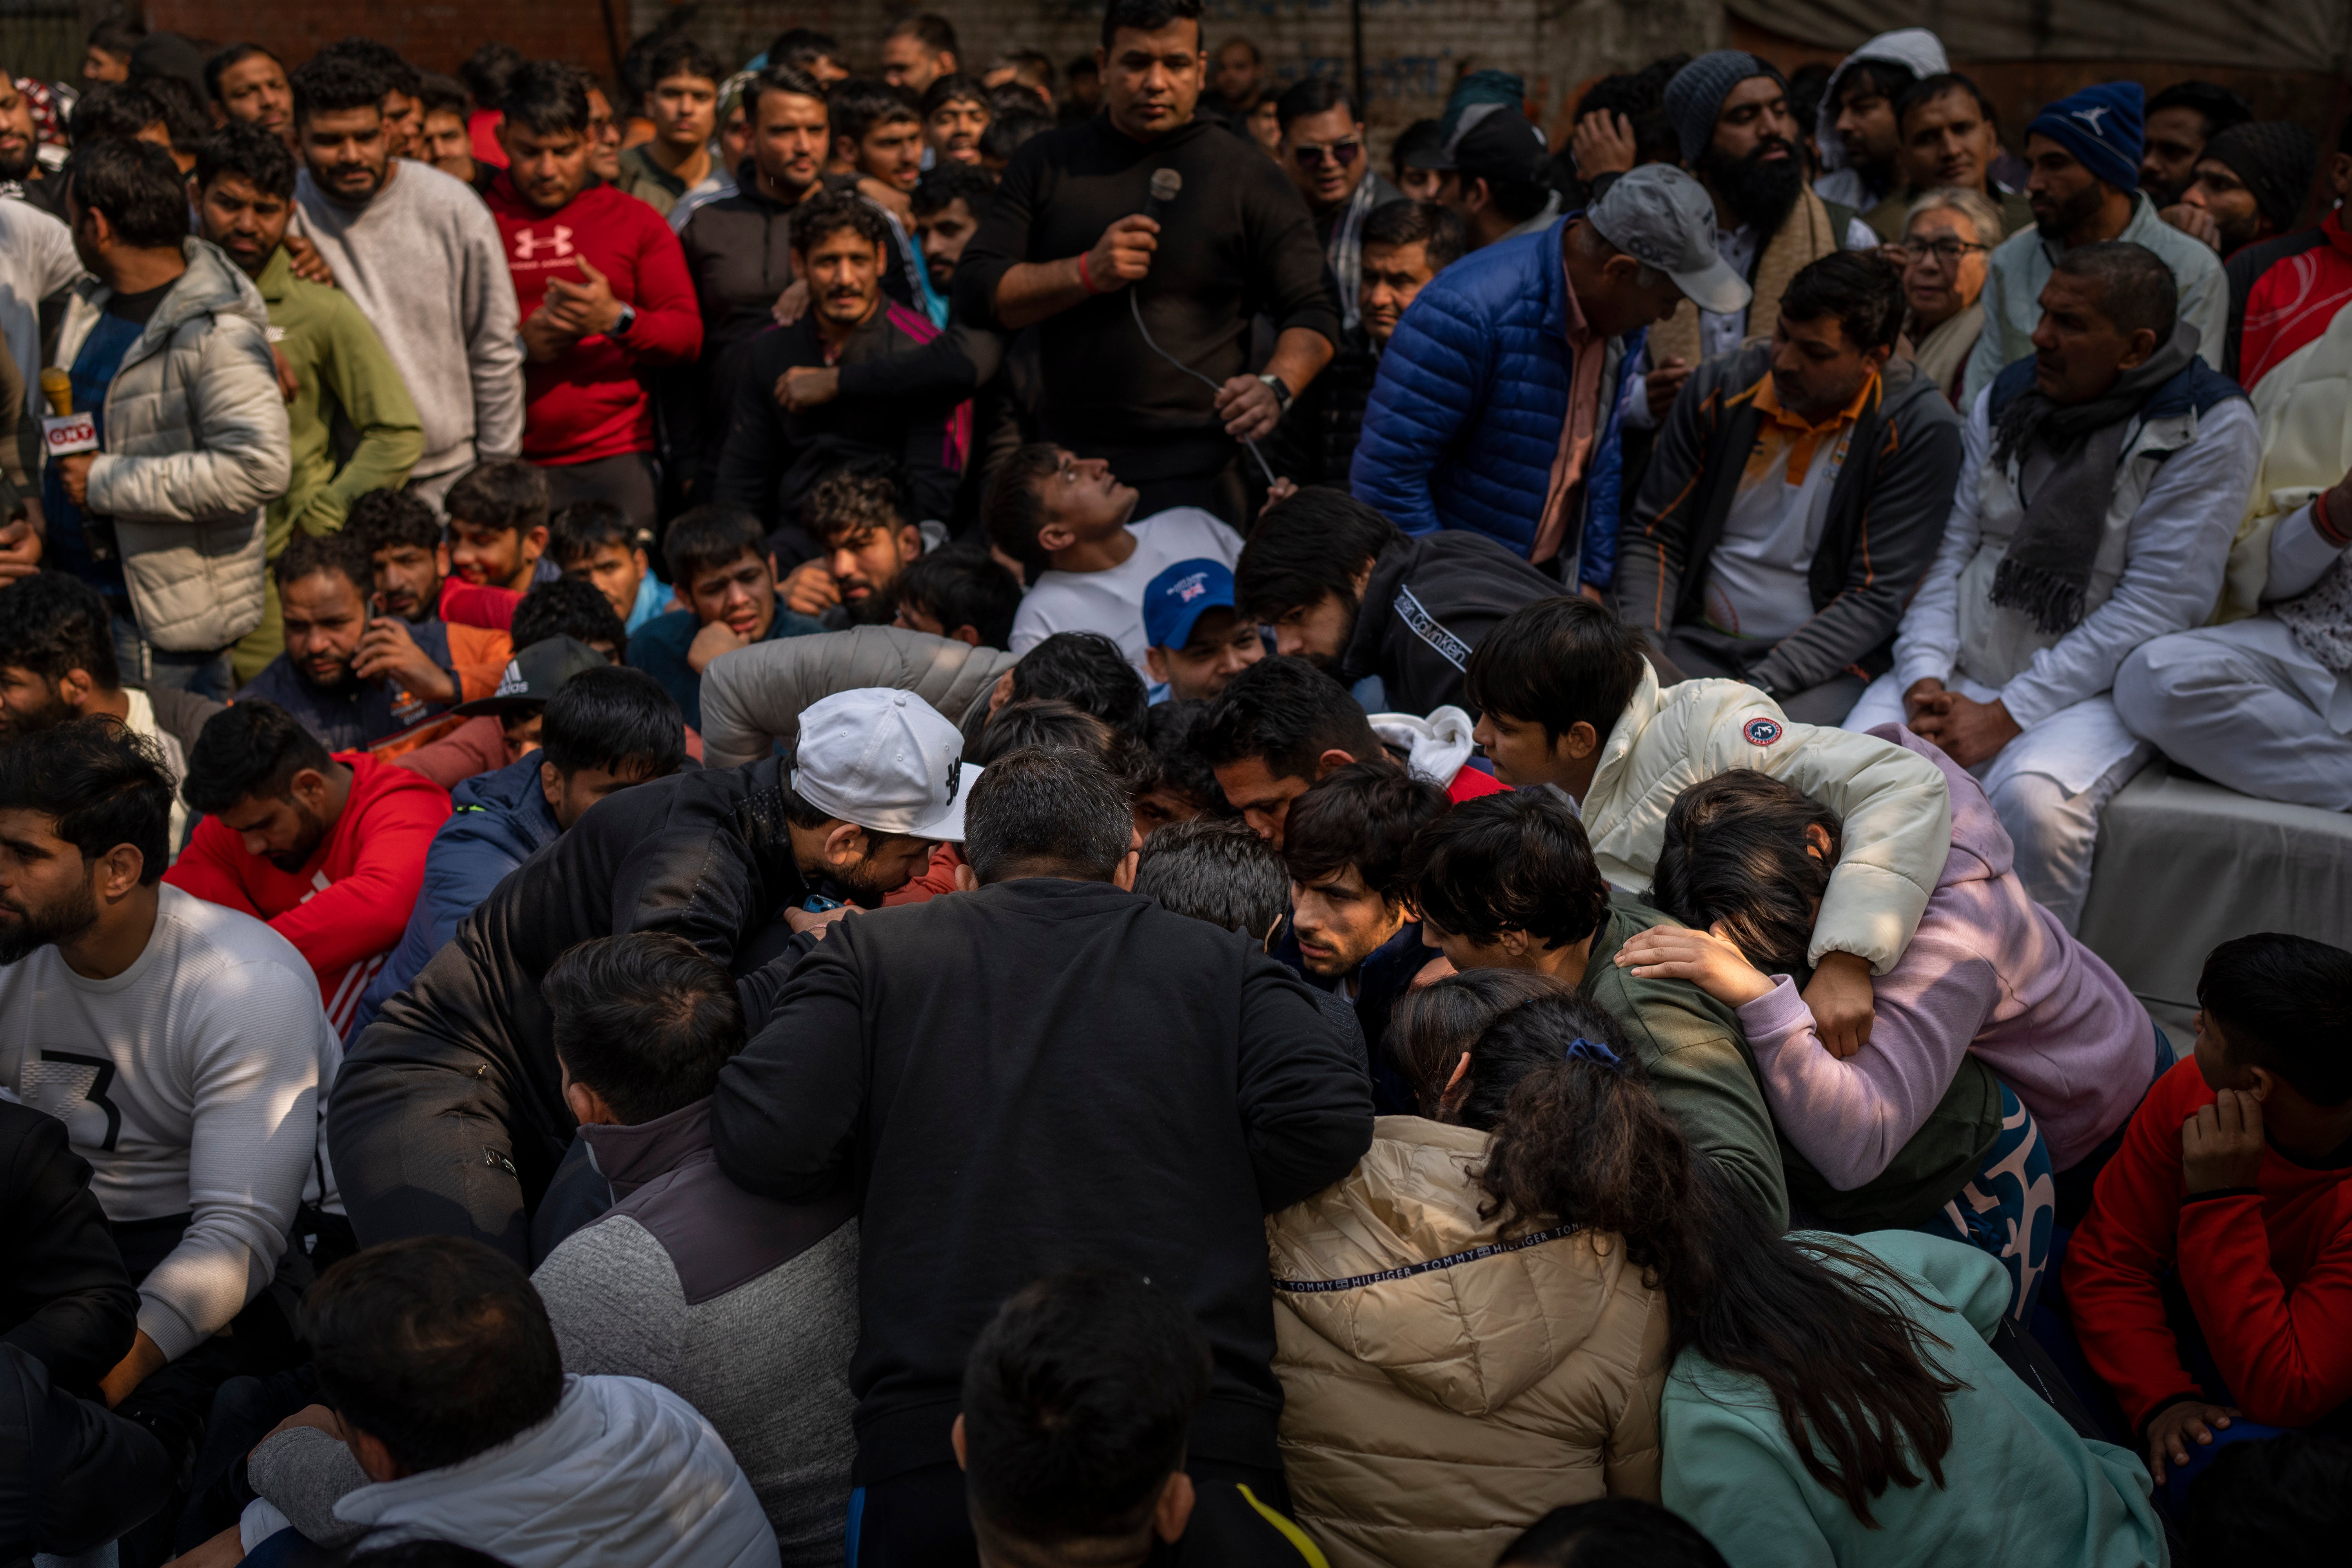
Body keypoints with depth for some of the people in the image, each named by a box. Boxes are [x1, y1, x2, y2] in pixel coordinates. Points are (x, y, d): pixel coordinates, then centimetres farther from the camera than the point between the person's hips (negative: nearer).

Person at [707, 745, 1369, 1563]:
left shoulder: (871, 952, 9)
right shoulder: (1220, 964, 12)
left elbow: (761, 1139, -3)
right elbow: (1326, 1118, -3)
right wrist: (1194, 1205, 12)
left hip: (930, 1443, 0)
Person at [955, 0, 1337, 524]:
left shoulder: (1249, 180, 2)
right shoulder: (1048, 163, 9)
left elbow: (1312, 315, 2)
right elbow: (976, 293, 3)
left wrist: (1276, 387, -20)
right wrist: (1087, 273, -12)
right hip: (1061, 470, 3)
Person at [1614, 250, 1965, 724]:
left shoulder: (1920, 430, -9)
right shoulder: (1720, 388, 2)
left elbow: (1877, 597, -13)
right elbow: (1654, 534, 7)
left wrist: (1759, 691, -22)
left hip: (1824, 661, -3)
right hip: (1697, 642, 4)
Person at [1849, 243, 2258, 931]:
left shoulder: (2212, 429, -7)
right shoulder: (2007, 399, 10)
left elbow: (2155, 606, -13)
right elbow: (1949, 550, 11)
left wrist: (2006, 715, -17)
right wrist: (1925, 677, -7)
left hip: (2090, 687, -4)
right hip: (1960, 670, 4)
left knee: (2032, 797, -36)